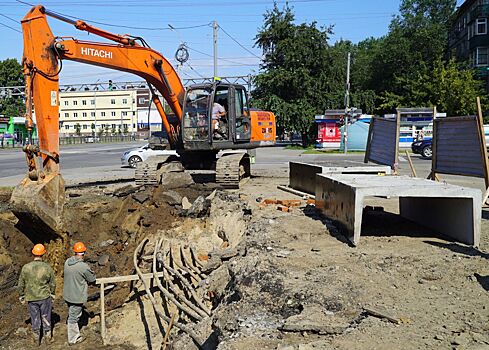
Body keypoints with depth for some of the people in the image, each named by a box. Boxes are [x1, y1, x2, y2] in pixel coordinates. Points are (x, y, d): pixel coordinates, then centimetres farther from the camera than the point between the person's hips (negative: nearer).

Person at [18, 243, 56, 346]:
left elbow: (21, 284, -3)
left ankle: (36, 339, 28)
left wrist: (21, 296, 12)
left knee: (35, 318, 15)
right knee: (46, 317, 15)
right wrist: (52, 294, 13)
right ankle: (47, 337, 26)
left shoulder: (25, 268, -12)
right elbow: (53, 283, -3)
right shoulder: (48, 267, -14)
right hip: (45, 297, -1)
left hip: (31, 298, 1)